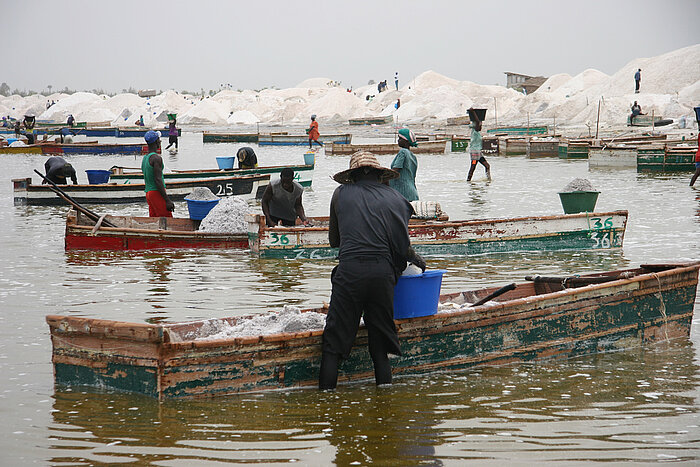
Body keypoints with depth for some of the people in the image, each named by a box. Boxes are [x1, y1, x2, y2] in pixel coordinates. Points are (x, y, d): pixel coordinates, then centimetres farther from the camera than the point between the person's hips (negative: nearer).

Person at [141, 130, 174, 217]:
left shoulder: (144, 159, 16)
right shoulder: (156, 158, -13)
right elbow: (158, 181, -21)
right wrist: (167, 200, -22)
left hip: (148, 193, 9)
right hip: (157, 192, -9)